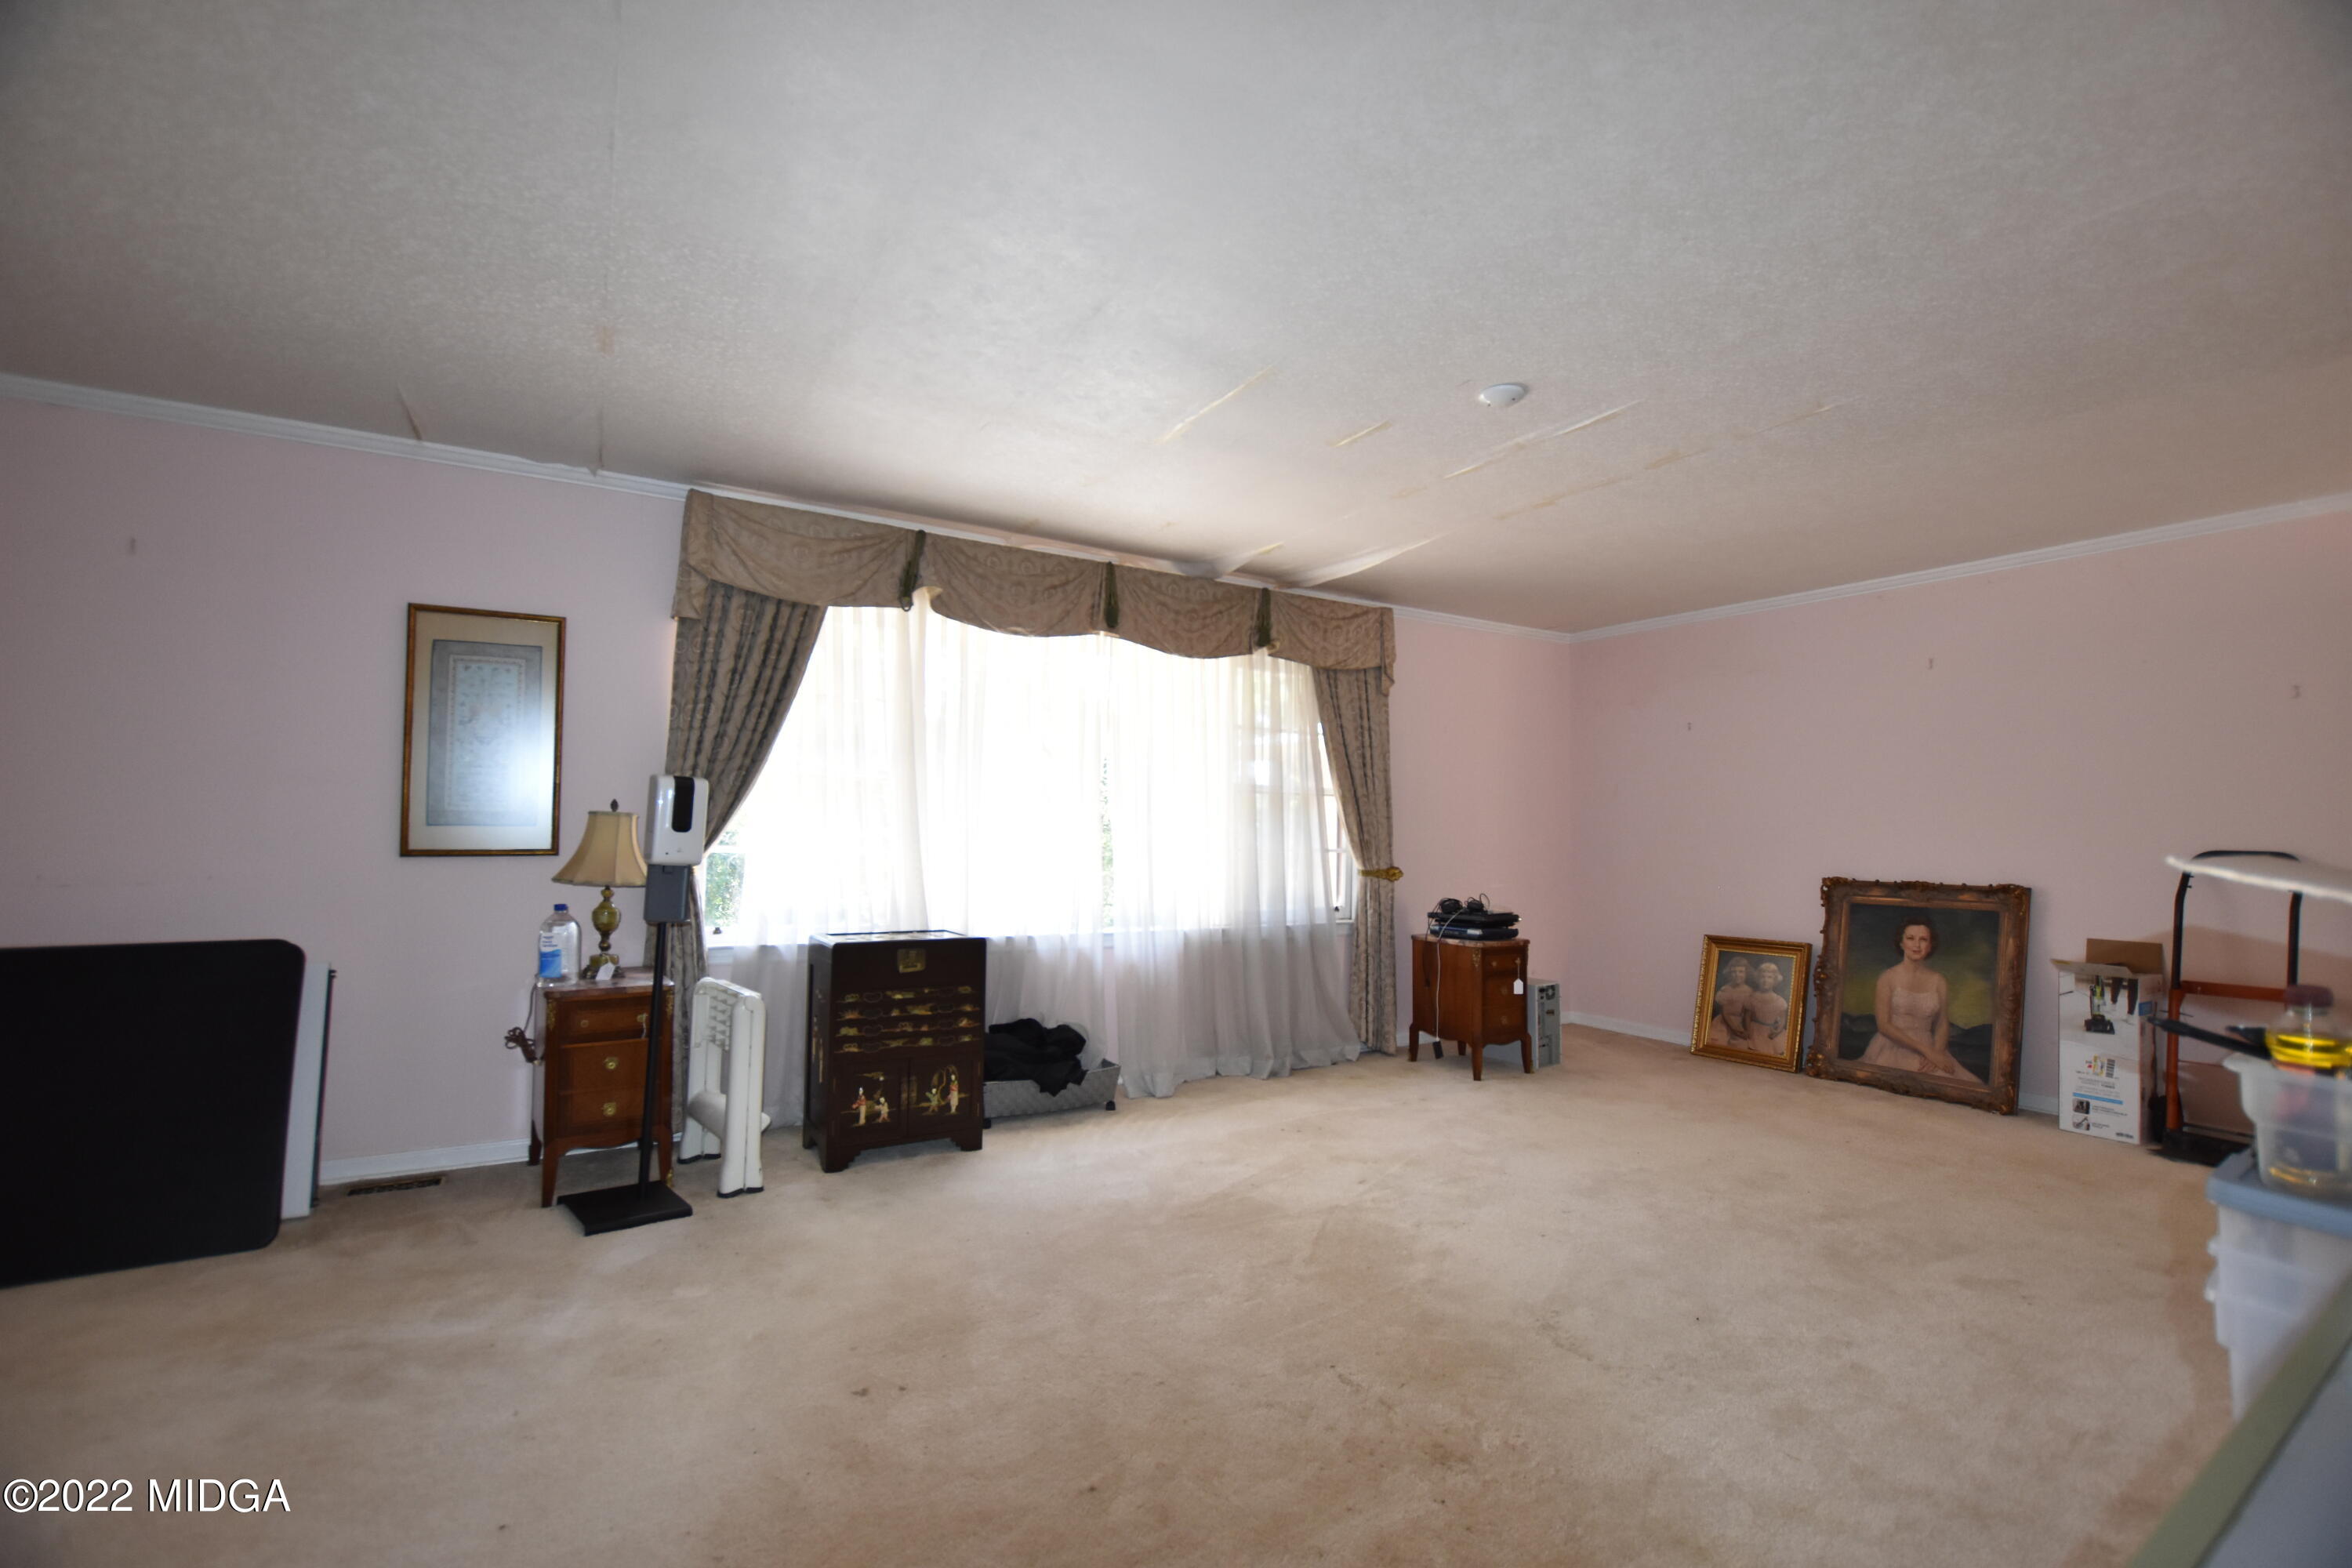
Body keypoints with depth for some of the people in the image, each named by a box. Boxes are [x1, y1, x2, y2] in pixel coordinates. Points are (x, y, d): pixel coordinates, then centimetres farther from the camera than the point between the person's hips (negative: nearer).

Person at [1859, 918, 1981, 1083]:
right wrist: (1925, 1049, -13)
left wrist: (1935, 1053, -11)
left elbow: (1943, 1026, 7)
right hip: (1893, 1047, -3)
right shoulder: (1888, 977, -3)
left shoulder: (1939, 982, 8)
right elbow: (1884, 1025, -7)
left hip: (1929, 1049, 3)